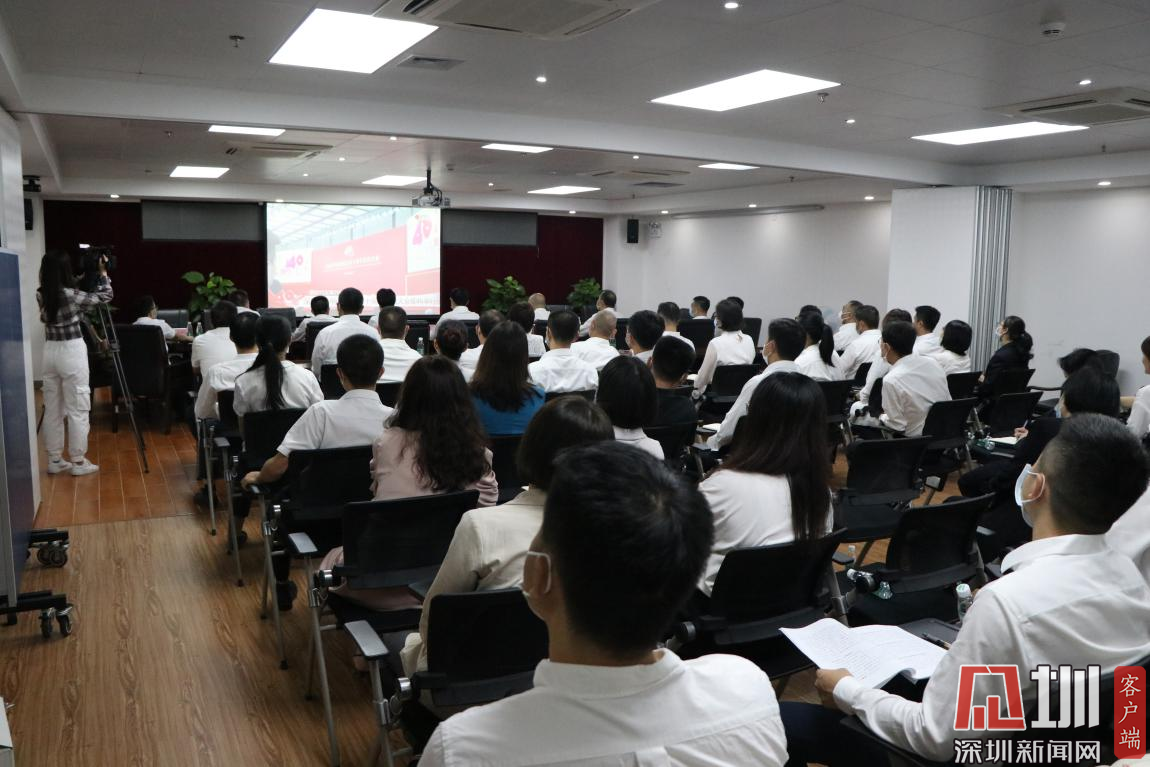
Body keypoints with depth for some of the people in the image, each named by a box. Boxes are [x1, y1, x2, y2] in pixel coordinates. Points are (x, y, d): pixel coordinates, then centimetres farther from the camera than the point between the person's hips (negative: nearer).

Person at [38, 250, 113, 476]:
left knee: (52, 409, 11)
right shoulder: (71, 295, -15)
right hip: (72, 352, -7)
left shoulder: (41, 295, 3)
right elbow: (105, 296, -3)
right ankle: (79, 462, 4)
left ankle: (55, 460, 17)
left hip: (50, 352, 7)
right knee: (77, 409, 0)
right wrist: (103, 272, 9)